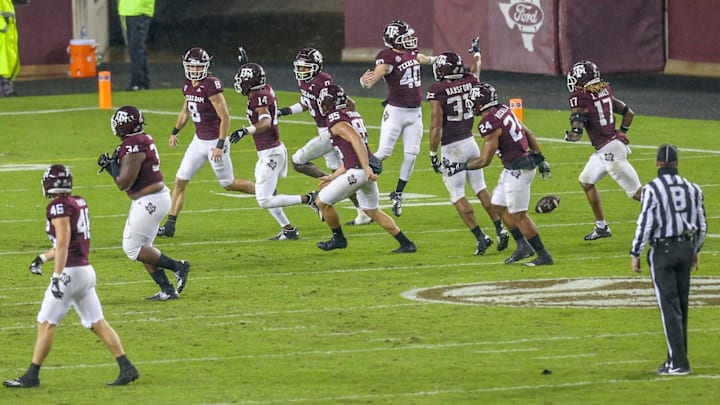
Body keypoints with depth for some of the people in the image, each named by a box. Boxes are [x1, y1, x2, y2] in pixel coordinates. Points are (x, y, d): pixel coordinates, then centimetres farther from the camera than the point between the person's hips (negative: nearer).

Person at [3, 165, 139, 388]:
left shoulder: (59, 206, -13)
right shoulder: (80, 203, 11)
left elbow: (63, 244, -21)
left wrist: (56, 276, -24)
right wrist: (43, 258, 26)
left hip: (70, 271, -8)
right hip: (86, 270, 8)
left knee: (46, 324, 0)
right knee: (98, 323, 11)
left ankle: (32, 375, 4)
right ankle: (127, 368, 7)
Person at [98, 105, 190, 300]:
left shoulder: (133, 147, -21)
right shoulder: (144, 140, 8)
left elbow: (123, 183, -20)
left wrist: (111, 164, -6)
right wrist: (111, 166, 10)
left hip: (148, 202, -10)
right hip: (159, 195, 10)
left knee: (132, 248, -1)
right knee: (142, 248, 16)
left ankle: (177, 266, 0)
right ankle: (167, 290, 14)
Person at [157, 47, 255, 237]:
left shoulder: (211, 86, -21)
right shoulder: (188, 86, 3)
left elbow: (225, 118, -21)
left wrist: (220, 146, -22)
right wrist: (175, 132, 29)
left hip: (214, 142, -7)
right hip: (198, 141, 7)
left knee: (228, 184, 6)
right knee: (180, 181, 3)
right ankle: (170, 225, 7)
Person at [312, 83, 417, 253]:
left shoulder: (336, 121, -8)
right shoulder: (353, 115, 20)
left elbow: (357, 140, -25)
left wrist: (366, 168, -31)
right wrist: (333, 177, 29)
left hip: (358, 170, -9)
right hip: (368, 169, 9)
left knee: (322, 202, 7)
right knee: (373, 212, 23)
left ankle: (338, 238, 21)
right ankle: (406, 244, 21)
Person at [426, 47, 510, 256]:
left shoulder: (437, 92, -17)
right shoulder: (469, 82, -1)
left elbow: (436, 126, -18)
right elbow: (475, 70, 25)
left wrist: (433, 154, -10)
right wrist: (476, 53, 47)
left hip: (451, 147, -6)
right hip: (470, 142, 6)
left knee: (457, 195, 3)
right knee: (480, 188, 18)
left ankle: (480, 237, -3)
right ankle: (500, 229, 17)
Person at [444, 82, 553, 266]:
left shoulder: (490, 125, -21)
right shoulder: (504, 110, 6)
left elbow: (484, 160, -17)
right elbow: (528, 134, 13)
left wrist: (459, 167, -6)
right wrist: (540, 159, 21)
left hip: (517, 171, -10)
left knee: (518, 215, -1)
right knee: (499, 206, 19)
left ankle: (544, 255, 5)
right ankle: (522, 246, 22)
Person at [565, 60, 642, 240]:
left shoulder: (580, 98, -15)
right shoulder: (604, 90, 8)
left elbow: (576, 133, -22)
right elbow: (628, 113, 14)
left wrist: (568, 136, -4)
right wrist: (622, 133, 22)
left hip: (609, 151, -9)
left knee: (637, 192, -5)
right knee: (586, 181, 22)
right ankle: (601, 227, 28)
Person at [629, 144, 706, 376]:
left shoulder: (652, 189, -11)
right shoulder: (692, 189, 5)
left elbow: (645, 224, -14)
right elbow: (702, 225, 11)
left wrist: (635, 255, -6)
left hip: (662, 252, -5)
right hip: (686, 248, 5)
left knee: (669, 307, -5)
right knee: (681, 306, 13)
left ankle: (678, 363, -10)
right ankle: (677, 358, 20)